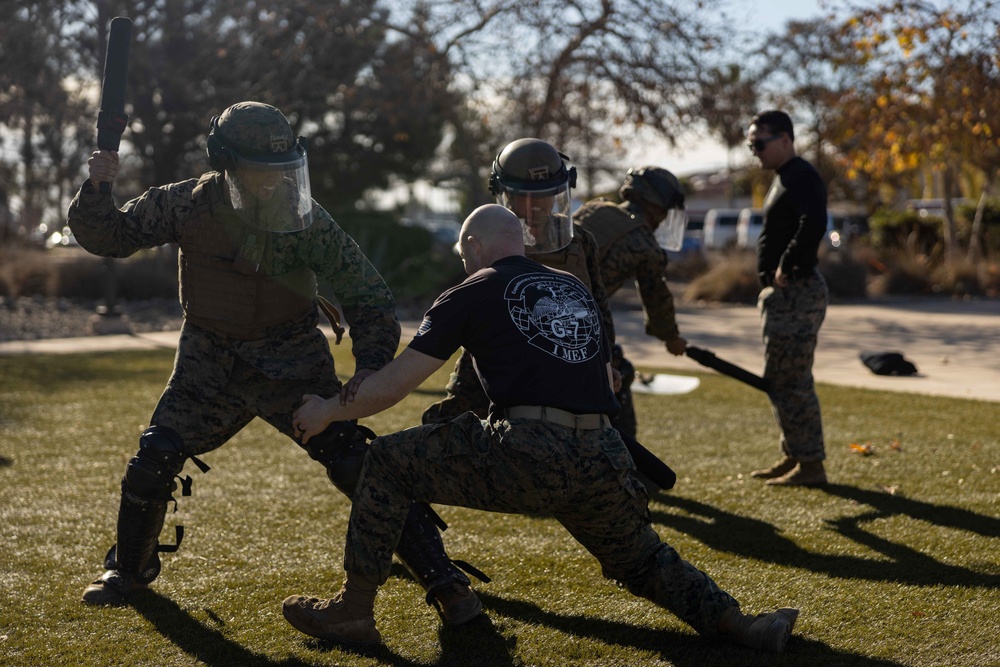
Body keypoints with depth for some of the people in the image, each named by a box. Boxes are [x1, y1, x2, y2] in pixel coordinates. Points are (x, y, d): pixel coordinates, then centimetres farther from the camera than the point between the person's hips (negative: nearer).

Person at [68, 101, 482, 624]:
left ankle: (442, 581, -7)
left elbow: (368, 297, -14)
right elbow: (106, 237, -2)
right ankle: (129, 569, 26)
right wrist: (96, 189, -21)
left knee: (357, 467, -15)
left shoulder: (307, 222, -18)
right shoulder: (188, 204, -11)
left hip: (293, 365, -2)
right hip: (210, 363, 3)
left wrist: (369, 366, -29)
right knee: (151, 463, -5)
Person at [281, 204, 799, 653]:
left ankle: (354, 611, 13)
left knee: (387, 462, 11)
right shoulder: (577, 290, 25)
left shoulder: (472, 295, 11)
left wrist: (329, 411, 25)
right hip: (604, 465, 5)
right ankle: (733, 622, 12)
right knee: (642, 560, 30)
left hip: (526, 458, -5)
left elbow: (397, 382, 10)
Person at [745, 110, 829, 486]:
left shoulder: (801, 177, -14)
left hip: (797, 292, -11)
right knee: (780, 380, 17)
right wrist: (774, 279, 11)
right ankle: (793, 456, 26)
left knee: (789, 381, -9)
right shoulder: (783, 179, 19)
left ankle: (810, 465, -3)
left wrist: (786, 264, -23)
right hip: (783, 293, 11)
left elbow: (814, 223, -31)